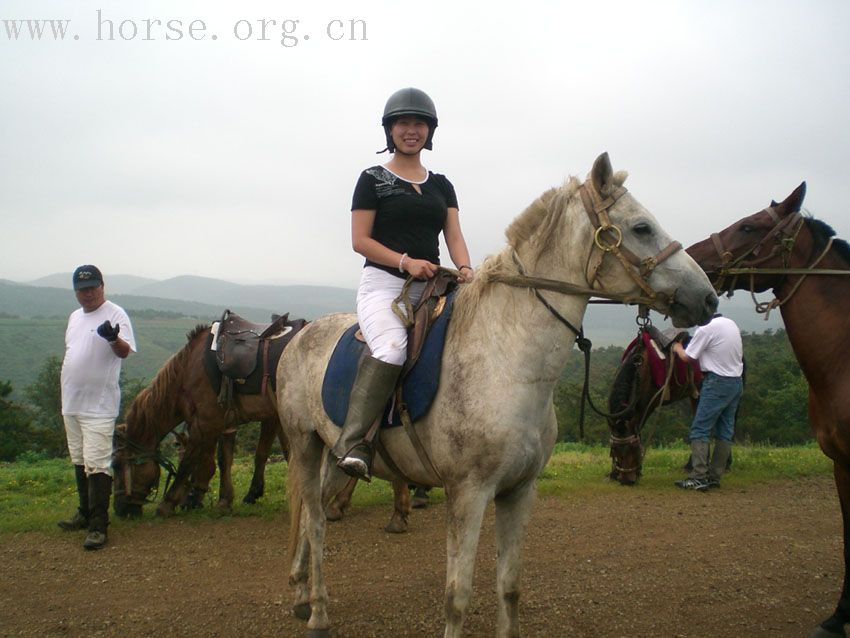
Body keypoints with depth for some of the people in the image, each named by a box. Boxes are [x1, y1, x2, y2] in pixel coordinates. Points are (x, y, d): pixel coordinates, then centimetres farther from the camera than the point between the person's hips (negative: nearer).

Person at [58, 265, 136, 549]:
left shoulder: (115, 314, -10)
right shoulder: (74, 317, 14)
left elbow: (125, 351, -23)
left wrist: (113, 338, -45)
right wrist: (67, 390, 20)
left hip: (98, 405, -8)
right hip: (71, 403, 8)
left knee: (96, 464, -12)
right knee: (79, 461, 18)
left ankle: (98, 526, -11)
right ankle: (86, 513, 31)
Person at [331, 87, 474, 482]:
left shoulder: (441, 185, 19)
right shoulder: (373, 180, 5)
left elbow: (454, 237, 11)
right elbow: (360, 240, -2)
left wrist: (464, 268, -12)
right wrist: (405, 262, -16)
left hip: (429, 287, 6)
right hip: (383, 284, -6)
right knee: (392, 347, -34)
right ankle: (352, 441, -30)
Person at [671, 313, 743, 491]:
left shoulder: (705, 329, -14)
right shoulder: (731, 323, 11)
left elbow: (687, 357, -7)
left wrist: (678, 348, 12)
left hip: (718, 382, -8)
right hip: (737, 381, 8)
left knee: (699, 429, -5)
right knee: (725, 430, 10)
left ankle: (699, 477, -12)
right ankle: (715, 476, 14)